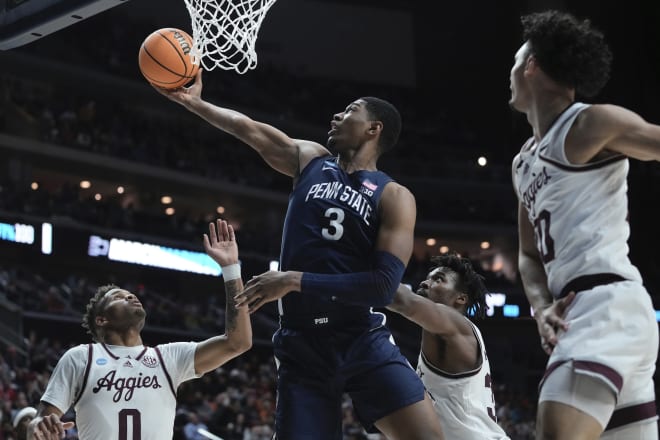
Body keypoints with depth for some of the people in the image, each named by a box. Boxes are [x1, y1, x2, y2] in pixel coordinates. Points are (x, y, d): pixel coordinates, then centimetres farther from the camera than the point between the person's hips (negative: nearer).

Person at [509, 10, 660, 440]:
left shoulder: (590, 125, -3)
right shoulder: (524, 163, 23)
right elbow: (530, 255, 24)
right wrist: (543, 307, 4)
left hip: (606, 305, -9)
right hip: (579, 314, 10)